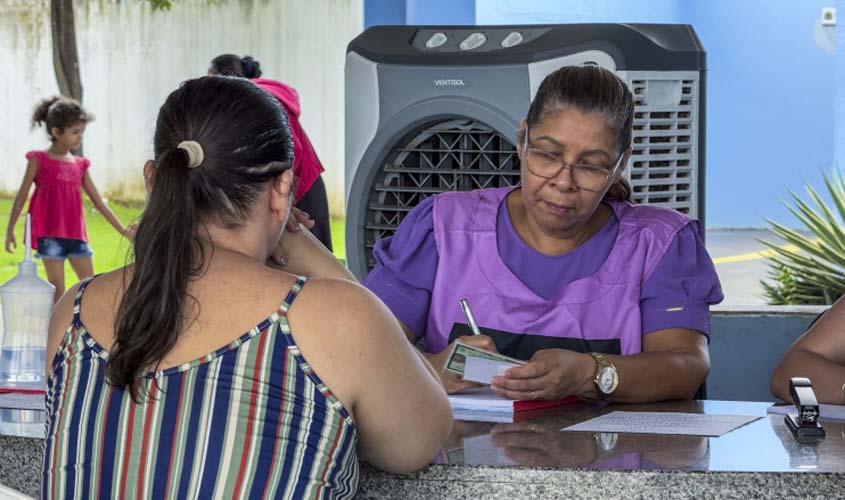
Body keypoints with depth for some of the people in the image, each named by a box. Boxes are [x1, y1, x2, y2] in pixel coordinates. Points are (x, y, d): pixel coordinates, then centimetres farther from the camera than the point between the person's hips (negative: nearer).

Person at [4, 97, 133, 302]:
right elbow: (22, 196, 1)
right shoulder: (39, 160, -1)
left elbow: (98, 201, 15)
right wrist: (10, 230, -2)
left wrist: (123, 230, 12)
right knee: (58, 290, -4)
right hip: (49, 233, -5)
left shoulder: (80, 165, 12)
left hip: (76, 234, 5)